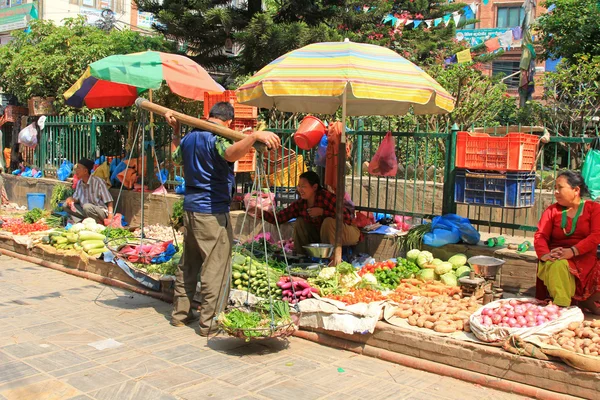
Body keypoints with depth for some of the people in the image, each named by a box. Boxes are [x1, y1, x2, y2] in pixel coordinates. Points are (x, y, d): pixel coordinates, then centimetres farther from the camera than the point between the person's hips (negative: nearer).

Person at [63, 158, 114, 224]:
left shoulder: (98, 182, -15)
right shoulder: (79, 183, 5)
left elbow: (109, 201, -15)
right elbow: (76, 198, 12)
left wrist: (110, 215, -24)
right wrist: (71, 199, -12)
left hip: (102, 212, -7)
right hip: (85, 211, 7)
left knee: (87, 206, -35)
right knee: (66, 206, -3)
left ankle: (100, 223, -14)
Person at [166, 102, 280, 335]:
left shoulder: (189, 138, 13)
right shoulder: (217, 138, -14)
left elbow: (176, 157, 35)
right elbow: (231, 153, -38)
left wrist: (175, 130, 42)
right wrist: (254, 136, -50)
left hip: (190, 209, 9)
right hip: (212, 212, -9)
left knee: (188, 264, 18)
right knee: (215, 268, -2)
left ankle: (180, 313, 27)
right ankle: (210, 323, 3)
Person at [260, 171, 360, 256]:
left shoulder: (326, 196, -27)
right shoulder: (300, 204, -9)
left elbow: (348, 217, -35)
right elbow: (278, 218, -11)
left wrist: (322, 211, -33)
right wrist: (261, 213, -27)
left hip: (349, 234, -6)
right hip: (325, 236, 6)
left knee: (329, 221, -33)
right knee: (300, 222, -6)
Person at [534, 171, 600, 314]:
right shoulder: (552, 210, 14)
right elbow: (540, 235, 1)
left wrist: (572, 251, -24)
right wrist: (544, 254, -22)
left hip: (584, 258, 0)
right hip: (556, 259, 0)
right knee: (557, 266, -35)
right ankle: (561, 308, -32)